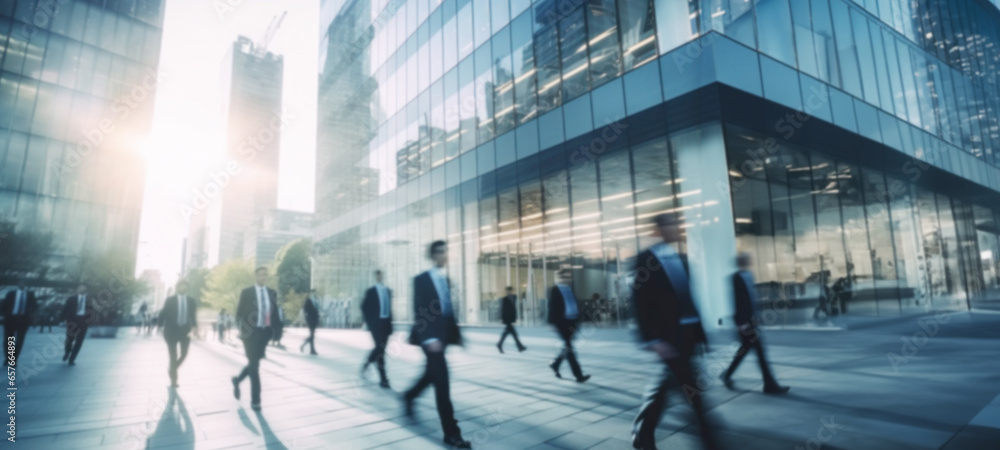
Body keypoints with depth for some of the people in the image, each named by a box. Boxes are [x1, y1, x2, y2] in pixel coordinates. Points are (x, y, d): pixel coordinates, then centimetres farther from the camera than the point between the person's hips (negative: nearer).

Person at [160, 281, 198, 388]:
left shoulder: (192, 301, 2)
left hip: (185, 330, 3)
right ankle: (173, 380, 12)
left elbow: (193, 316, 4)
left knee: (184, 354, 6)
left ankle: (172, 369, 36)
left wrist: (194, 328, -7)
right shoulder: (169, 300, -5)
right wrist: (161, 327, -2)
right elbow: (163, 314, -1)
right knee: (173, 356, 1)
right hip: (172, 330, -3)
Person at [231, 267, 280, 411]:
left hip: (265, 332, 4)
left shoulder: (272, 293, 7)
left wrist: (274, 330, 5)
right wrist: (242, 329, -9)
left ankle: (237, 380, 44)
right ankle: (255, 400, 5)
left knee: (254, 363, 13)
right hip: (251, 332, -4)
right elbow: (239, 313, -2)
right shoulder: (246, 292, -4)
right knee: (254, 365, -4)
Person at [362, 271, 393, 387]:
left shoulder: (388, 291, 12)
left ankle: (366, 364, 38)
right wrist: (369, 322, -7)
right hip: (376, 323, -5)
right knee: (380, 349, -9)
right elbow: (364, 307, -3)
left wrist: (390, 321, 9)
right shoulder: (371, 291, -2)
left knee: (380, 348, 12)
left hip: (386, 323, 5)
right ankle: (383, 378, -6)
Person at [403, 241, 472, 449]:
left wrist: (456, 332, 8)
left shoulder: (446, 279, 12)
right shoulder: (421, 279, -9)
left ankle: (409, 397, 48)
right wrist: (429, 338, -23)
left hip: (443, 333, 7)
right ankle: (451, 433, -2)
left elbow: (449, 308, 13)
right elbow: (419, 311, -15)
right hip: (430, 335, -7)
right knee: (442, 381, -8)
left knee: (432, 374, 20)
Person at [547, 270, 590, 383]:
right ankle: (578, 375, -5)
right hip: (562, 323, -7)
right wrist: (555, 324, -15)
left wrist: (577, 320, 11)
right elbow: (553, 308, -11)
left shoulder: (570, 289, 14)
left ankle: (555, 365, 36)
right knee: (569, 347, -6)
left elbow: (575, 305, 17)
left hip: (571, 321, 8)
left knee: (568, 347, 14)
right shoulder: (555, 290, -6)